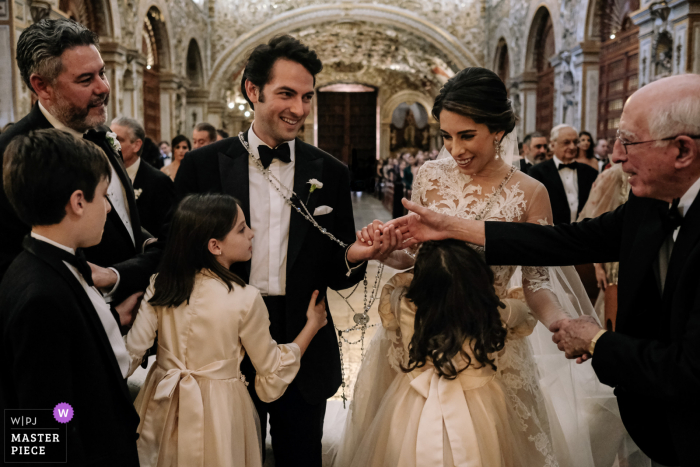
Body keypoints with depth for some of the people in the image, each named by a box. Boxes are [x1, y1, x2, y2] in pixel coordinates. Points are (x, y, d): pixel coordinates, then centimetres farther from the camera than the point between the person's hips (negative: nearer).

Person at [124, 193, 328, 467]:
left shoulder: (161, 285, -9)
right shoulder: (245, 299, -20)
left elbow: (130, 353, -10)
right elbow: (273, 376, -10)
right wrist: (312, 325, 0)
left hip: (163, 410, 4)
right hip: (218, 417, -3)